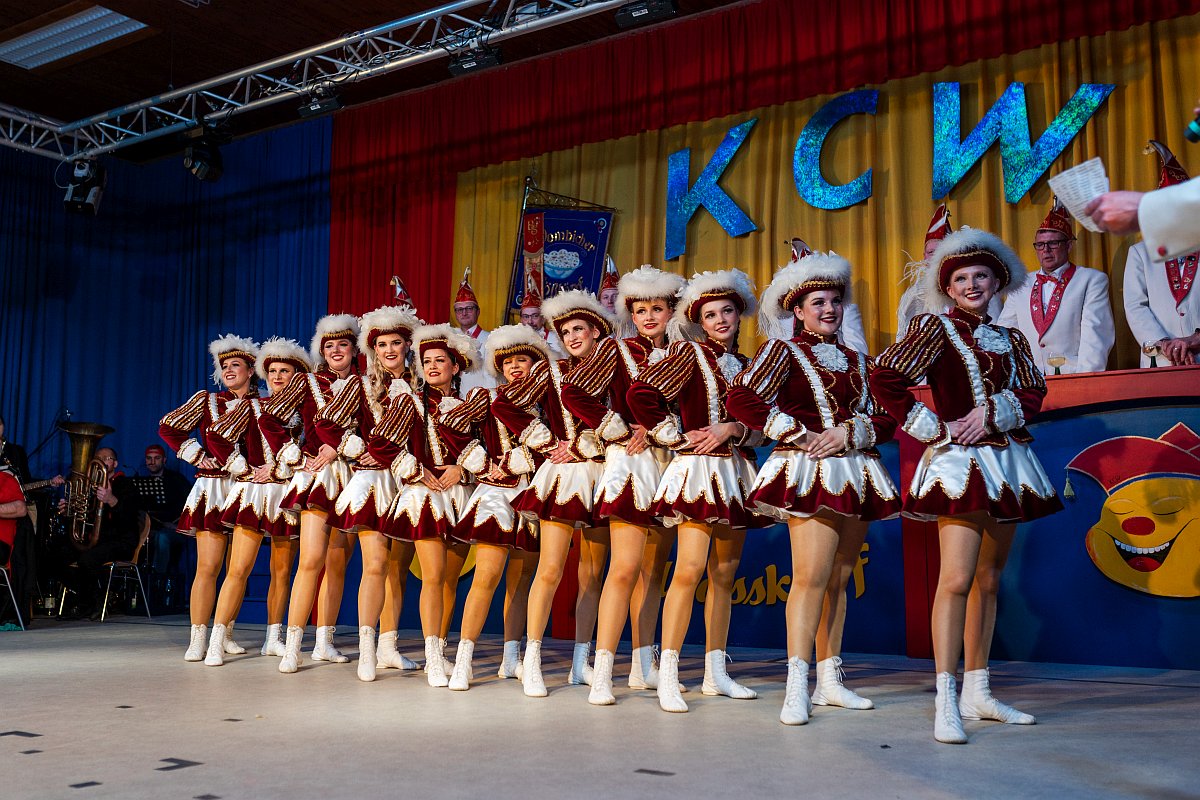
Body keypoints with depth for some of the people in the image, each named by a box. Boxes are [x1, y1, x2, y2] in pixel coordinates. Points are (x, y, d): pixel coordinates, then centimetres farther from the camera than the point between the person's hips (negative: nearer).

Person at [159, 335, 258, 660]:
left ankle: (225, 634, 18)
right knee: (208, 566, -8)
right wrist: (199, 457, 0)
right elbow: (168, 427, 6)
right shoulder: (206, 400, 7)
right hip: (213, 490, -2)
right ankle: (198, 639, -4)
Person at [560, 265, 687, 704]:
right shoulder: (617, 349, 0)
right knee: (626, 567, -13)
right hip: (631, 464, -5)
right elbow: (572, 392, -12)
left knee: (654, 570, 10)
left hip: (671, 464, 6)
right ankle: (602, 674, -11)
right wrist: (621, 430, -11)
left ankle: (643, 667, 18)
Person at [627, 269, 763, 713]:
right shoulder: (690, 352, -1)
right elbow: (640, 394, -13)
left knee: (725, 575, 8)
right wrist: (676, 436, -8)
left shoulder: (744, 365, 17)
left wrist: (734, 429, -9)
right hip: (698, 469, -7)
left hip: (736, 475, 7)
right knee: (690, 569, -15)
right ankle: (668, 677, -13)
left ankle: (715, 673, 16)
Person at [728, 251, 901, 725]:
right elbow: (740, 401, -13)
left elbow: (885, 420, 12)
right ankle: (796, 689, -12)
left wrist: (849, 433, -8)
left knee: (838, 580, 8)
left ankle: (829, 681, 15)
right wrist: (799, 433, -13)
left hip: (856, 475, 6)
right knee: (812, 576, -14)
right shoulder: (784, 350, 1)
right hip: (810, 472, -6)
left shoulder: (856, 360, 19)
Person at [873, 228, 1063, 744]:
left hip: (1006, 463, 7)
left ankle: (978, 692, 18)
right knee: (957, 578, -15)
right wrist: (930, 427, -11)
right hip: (960, 461, -7)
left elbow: (1033, 393, 6)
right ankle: (946, 702, -14)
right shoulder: (936, 328, -1)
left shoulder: (1011, 339, 16)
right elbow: (884, 377, -11)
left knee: (989, 579, 10)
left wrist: (994, 411, -13)